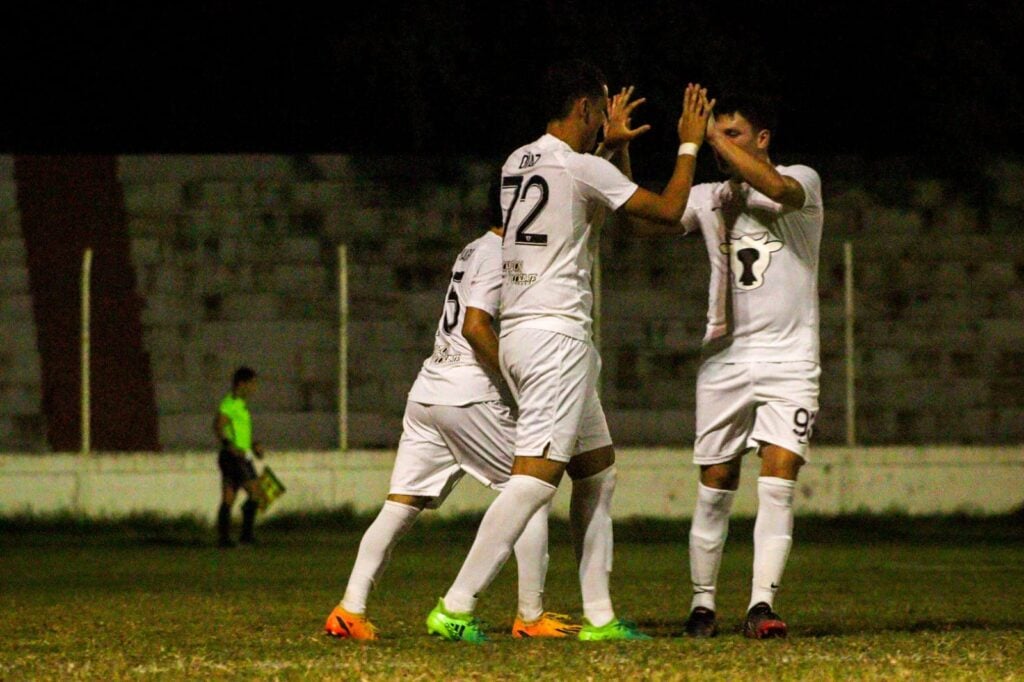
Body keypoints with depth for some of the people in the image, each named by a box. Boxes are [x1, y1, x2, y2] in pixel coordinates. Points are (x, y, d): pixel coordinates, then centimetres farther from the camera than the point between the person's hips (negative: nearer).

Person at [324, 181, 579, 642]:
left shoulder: (474, 251, 21)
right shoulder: (497, 255, -7)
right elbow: (475, 326, -18)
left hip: (425, 394, 9)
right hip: (468, 395, -9)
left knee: (400, 506, 2)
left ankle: (350, 610, -9)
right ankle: (531, 616, 2)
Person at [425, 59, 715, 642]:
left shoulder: (518, 163, 15)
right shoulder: (582, 167, -10)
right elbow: (667, 210, -3)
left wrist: (615, 146, 44)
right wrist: (690, 145, 10)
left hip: (520, 331, 10)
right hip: (556, 332, -10)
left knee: (597, 468, 15)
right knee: (538, 472, -15)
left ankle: (599, 615, 13)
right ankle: (456, 607, -22)